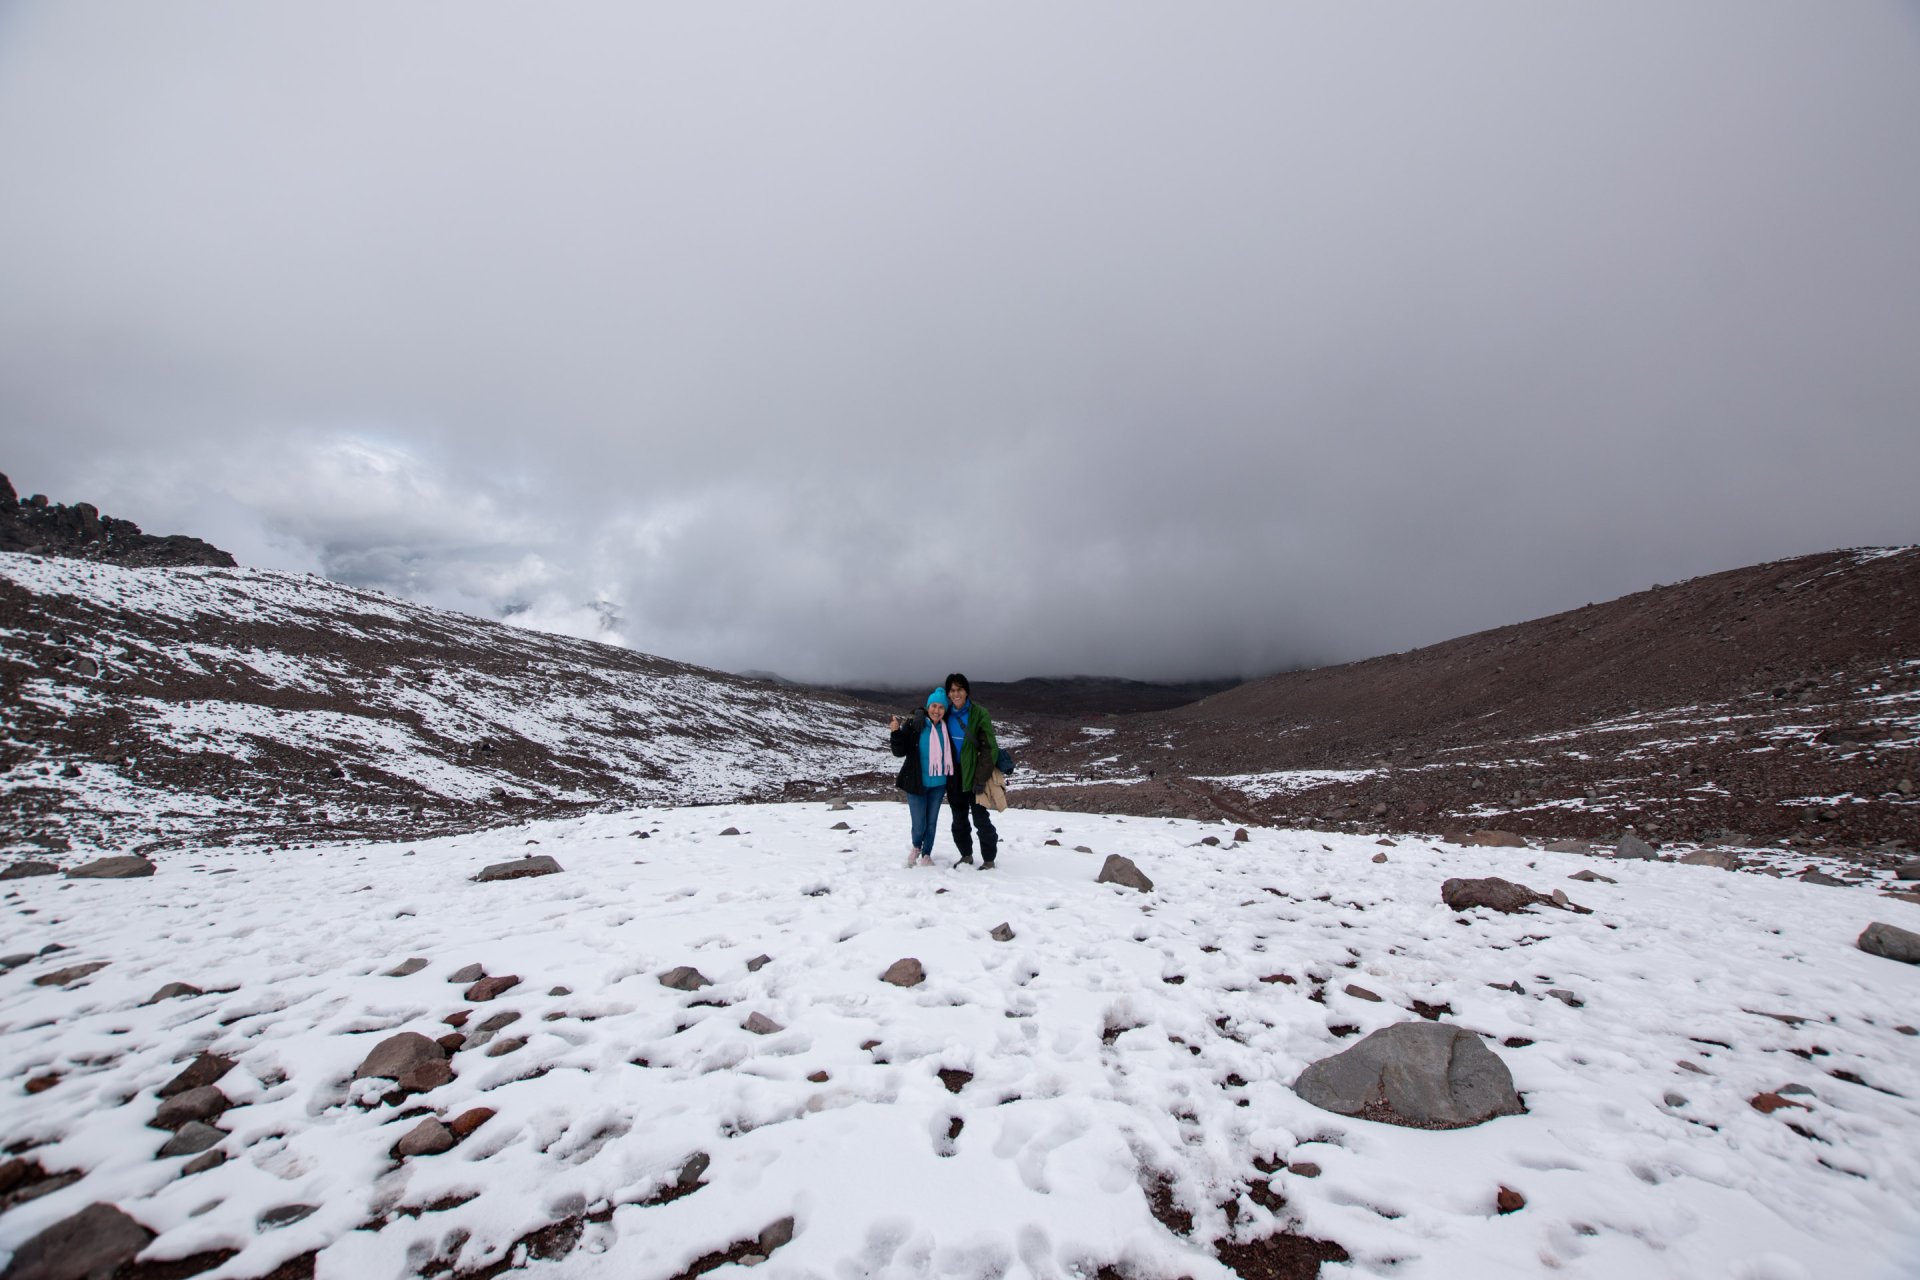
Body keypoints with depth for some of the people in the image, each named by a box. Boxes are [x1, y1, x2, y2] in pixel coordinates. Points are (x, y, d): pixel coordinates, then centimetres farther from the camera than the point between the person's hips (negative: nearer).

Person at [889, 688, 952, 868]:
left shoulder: (946, 729, -1)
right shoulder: (913, 725, -10)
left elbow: (950, 756, 10)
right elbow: (899, 751, -9)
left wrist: (951, 782, 5)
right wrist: (896, 732, -24)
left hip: (938, 784, 3)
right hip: (916, 783, -3)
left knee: (931, 821, 12)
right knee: (919, 824, -2)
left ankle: (926, 854, 32)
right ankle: (916, 847, 29)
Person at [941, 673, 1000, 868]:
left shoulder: (979, 713, -12)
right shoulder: (947, 714, 2)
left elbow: (989, 748, -14)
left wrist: (981, 778, -18)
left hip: (974, 775, -5)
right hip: (954, 775, 5)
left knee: (980, 819, -3)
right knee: (959, 820, 13)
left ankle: (988, 859, 10)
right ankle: (966, 855, 28)